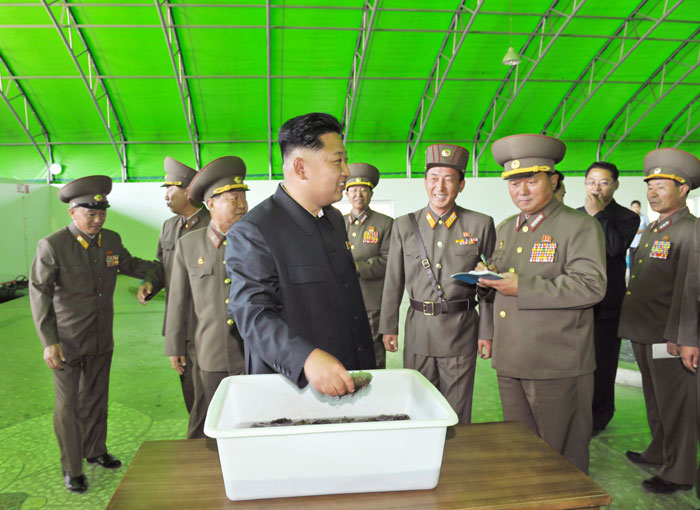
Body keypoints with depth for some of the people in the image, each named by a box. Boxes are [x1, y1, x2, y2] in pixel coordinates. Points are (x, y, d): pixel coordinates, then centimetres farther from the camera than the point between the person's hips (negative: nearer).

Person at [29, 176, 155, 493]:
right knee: (68, 404, 8)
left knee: (96, 397, 19)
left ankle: (95, 451, 39)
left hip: (102, 339, 5)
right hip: (67, 342, -5)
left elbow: (129, 265, 18)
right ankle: (71, 468, 25)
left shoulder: (112, 240, -1)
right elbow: (39, 294, -13)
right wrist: (49, 342, -17)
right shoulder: (52, 246, -16)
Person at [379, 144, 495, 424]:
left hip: (461, 332, -1)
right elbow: (393, 280, 7)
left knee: (457, 415, 9)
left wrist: (488, 331, -1)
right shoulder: (404, 225, 3)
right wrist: (388, 327, 7)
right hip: (418, 330, 2)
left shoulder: (481, 224, -1)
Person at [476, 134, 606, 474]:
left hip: (557, 367, -6)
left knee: (562, 455, 8)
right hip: (509, 361, 7)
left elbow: (591, 286, -19)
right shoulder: (505, 229, 16)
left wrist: (523, 288, -25)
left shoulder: (580, 226, -7)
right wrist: (488, 277, -1)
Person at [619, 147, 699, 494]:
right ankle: (659, 452, 37)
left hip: (668, 337, -8)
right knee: (654, 399, 21)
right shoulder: (651, 230, 15)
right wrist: (633, 325, 18)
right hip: (642, 333, 8)